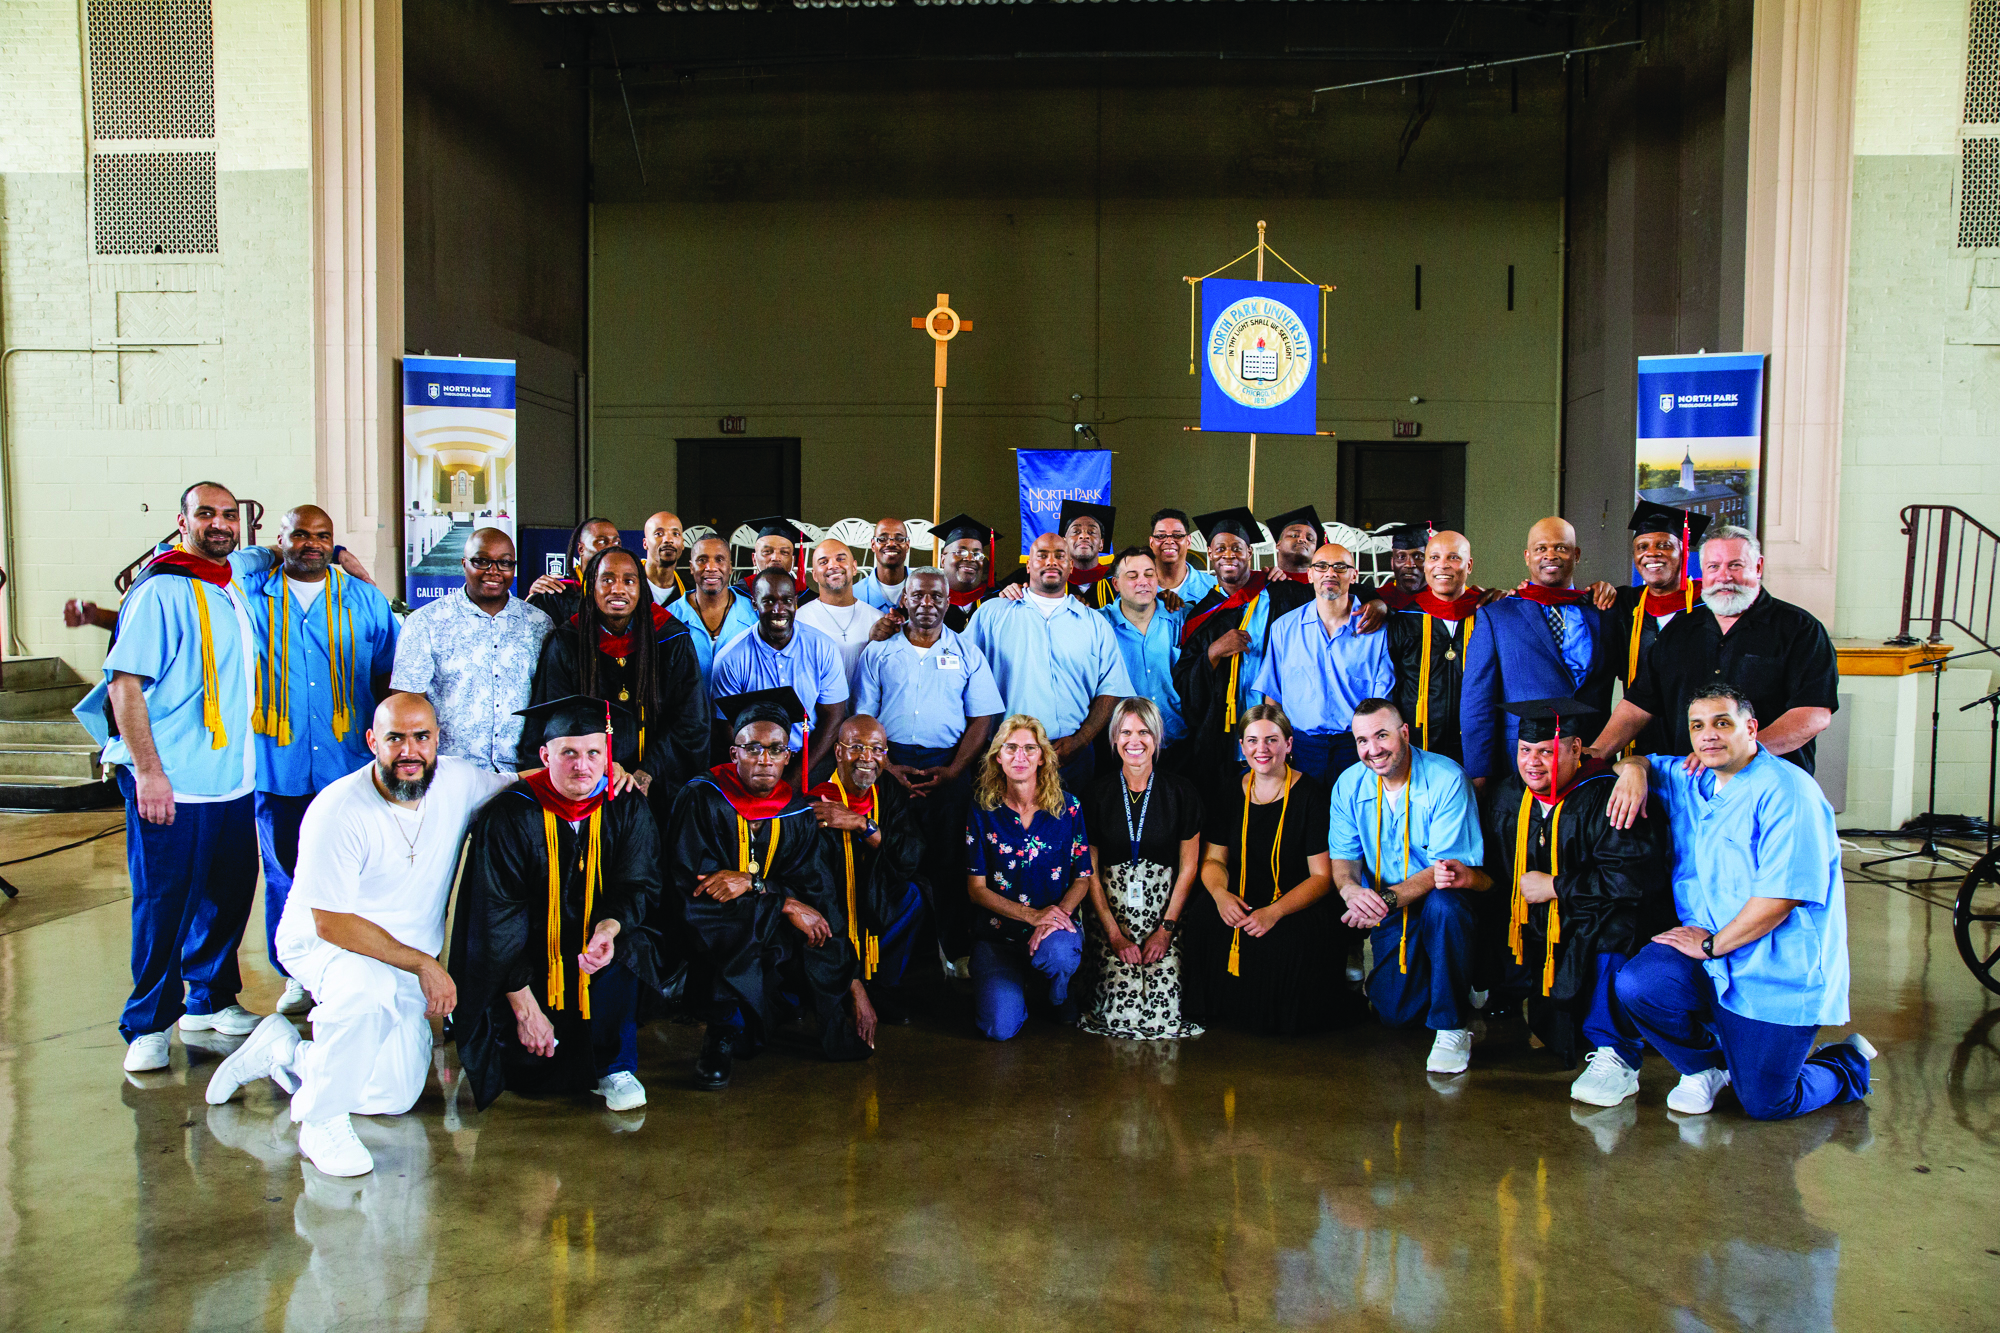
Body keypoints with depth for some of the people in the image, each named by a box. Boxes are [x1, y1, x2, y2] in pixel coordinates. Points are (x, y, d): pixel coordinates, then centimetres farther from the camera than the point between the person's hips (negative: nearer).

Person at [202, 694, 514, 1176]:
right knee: (372, 987, -40)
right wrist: (424, 964, -24)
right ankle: (320, 1122, -19)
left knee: (392, 1099, -1)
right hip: (323, 944, -5)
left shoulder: (458, 782, -9)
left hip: (407, 965, 6)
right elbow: (332, 923, -23)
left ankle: (283, 1051, 23)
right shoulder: (337, 811, -24)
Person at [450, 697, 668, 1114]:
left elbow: (638, 887, -7)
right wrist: (524, 1005, -21)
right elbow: (498, 917, -16)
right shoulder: (508, 817, -14)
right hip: (529, 957, -2)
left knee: (625, 951, -30)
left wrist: (609, 927, -32)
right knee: (524, 1060, -19)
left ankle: (614, 1068, -11)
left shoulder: (628, 809, -5)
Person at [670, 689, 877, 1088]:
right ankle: (723, 1033, -16)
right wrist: (784, 902, -19)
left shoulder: (797, 814, 2)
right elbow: (691, 889, -16)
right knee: (740, 922, -35)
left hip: (772, 939, 3)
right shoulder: (701, 800, -8)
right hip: (709, 940, -3)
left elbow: (815, 894, -3)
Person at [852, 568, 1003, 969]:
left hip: (948, 768, 0)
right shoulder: (878, 652, 10)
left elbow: (982, 719, 5)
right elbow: (864, 717, 7)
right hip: (890, 765, 0)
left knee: (948, 863, -1)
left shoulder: (967, 653, 9)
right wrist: (887, 767, -7)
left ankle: (957, 952, 8)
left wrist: (954, 770, -8)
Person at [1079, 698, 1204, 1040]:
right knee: (1122, 1013, -16)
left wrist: (1166, 929, -7)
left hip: (1166, 910, 0)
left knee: (1164, 1009, -17)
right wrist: (1114, 932, -9)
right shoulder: (1099, 794, 2)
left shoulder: (1180, 793, 2)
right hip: (1112, 910, 0)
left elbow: (1188, 867, 2)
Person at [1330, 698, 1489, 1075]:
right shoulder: (1349, 786, -3)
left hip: (1442, 902, -3)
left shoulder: (1446, 780, -18)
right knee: (1396, 1011, -13)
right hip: (1389, 914, 3)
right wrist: (1351, 889, -25)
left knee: (1442, 903, -39)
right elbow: (1343, 858, 0)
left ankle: (1452, 1026, -21)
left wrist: (1386, 899, -37)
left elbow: (1444, 867, -23)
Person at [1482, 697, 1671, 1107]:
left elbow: (1635, 877, -26)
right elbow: (1496, 870, 16)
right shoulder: (1508, 797, 5)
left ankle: (1616, 1056, -25)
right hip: (1533, 932, 7)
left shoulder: (1607, 797, -17)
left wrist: (1555, 888, -20)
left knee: (1609, 922, -36)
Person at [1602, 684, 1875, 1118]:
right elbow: (1644, 764, 29)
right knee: (1634, 985, -23)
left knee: (1766, 1106, -4)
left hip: (1780, 973, -6)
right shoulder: (1690, 779, 9)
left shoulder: (1787, 792, -16)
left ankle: (1849, 1062, 30)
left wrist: (1711, 944, -14)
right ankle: (1708, 1065, 8)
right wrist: (1633, 769, 4)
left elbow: (1781, 895, -21)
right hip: (1706, 953, 6)